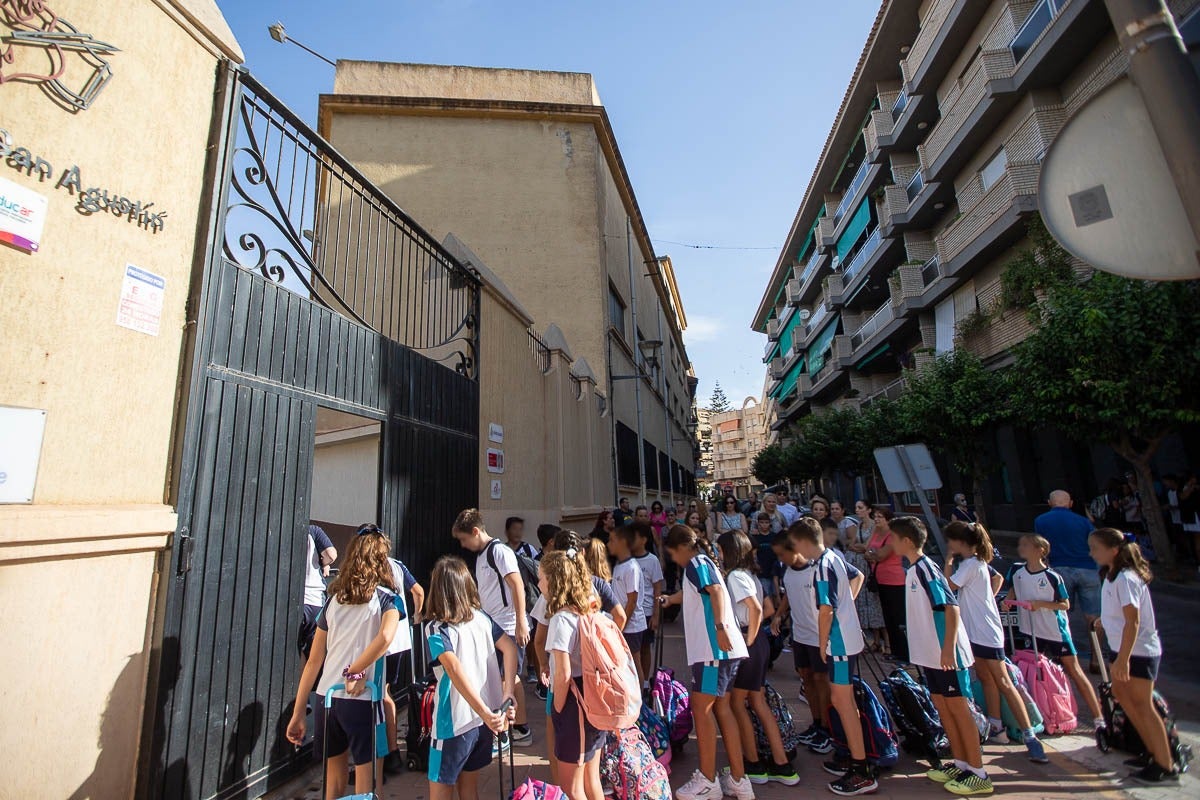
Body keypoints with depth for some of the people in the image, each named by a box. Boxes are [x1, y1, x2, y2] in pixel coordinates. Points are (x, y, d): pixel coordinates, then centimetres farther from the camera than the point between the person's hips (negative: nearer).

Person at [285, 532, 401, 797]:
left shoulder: (333, 600, 9)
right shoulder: (386, 599, -3)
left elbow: (313, 661, 10)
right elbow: (385, 636, -25)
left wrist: (297, 714, 16)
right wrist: (354, 672, -10)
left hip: (325, 696, 5)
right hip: (362, 699, -5)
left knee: (335, 774, 23)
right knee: (365, 775, 9)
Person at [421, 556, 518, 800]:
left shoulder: (436, 629, -17)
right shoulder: (482, 617, -2)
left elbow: (454, 669, -31)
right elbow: (509, 648, -6)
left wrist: (486, 713, -32)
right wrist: (508, 692, -7)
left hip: (454, 722, -5)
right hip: (483, 719, 5)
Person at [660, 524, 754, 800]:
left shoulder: (696, 563, -8)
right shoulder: (702, 564, 20)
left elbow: (717, 591, -25)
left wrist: (720, 627, -33)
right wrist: (671, 599, 49)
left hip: (714, 648, -10)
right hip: (719, 649, 10)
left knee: (701, 709, -1)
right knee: (721, 708, 13)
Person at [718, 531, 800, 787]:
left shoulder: (734, 575, -16)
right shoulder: (750, 574, 11)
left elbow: (755, 608, -28)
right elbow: (769, 609, 16)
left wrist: (749, 638, -18)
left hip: (746, 644, -9)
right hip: (760, 642, 9)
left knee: (737, 703, 7)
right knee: (758, 703, 16)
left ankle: (754, 764, 19)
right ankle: (782, 765, 22)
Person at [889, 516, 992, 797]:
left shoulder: (925, 568, -20)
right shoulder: (913, 569, 7)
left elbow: (951, 607, -24)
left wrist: (948, 648, -26)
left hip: (947, 654, -9)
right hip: (930, 653, 9)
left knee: (958, 708, 3)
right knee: (942, 706, 16)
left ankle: (978, 774, 16)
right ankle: (960, 763, 29)